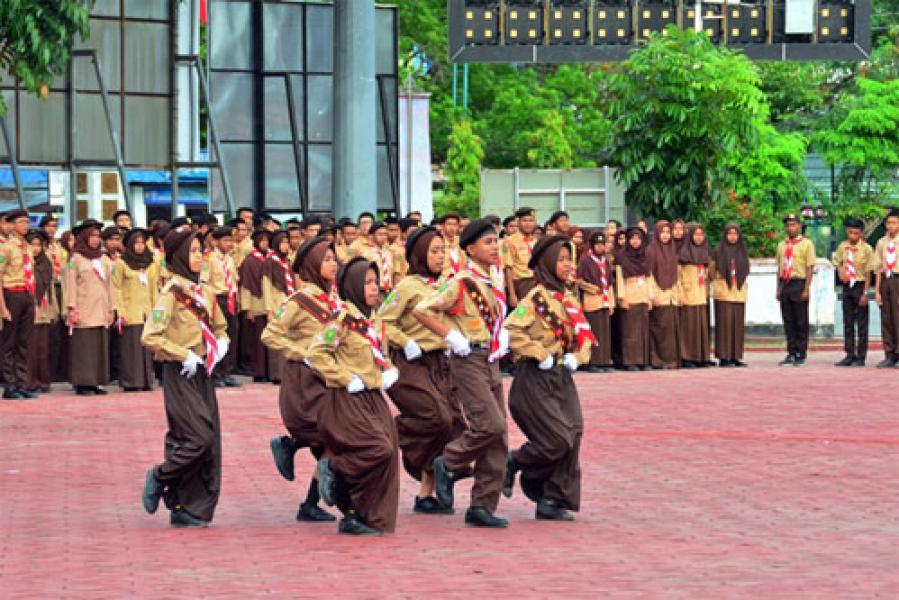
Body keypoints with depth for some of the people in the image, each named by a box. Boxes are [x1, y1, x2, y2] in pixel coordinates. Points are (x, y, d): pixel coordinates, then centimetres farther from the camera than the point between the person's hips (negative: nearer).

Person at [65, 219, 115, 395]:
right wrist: (72, 308, -11)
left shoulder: (104, 259, 16)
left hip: (101, 312, 5)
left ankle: (97, 382, 5)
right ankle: (82, 383, -5)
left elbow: (109, 285, 17)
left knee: (101, 346, 1)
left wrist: (111, 309, 11)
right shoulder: (76, 259, 1)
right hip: (84, 312, -5)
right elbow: (71, 285, -3)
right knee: (84, 347, -7)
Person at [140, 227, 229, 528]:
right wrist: (184, 355, -18)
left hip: (202, 373, 7)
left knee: (209, 441, 4)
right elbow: (150, 337, -19)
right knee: (199, 436, -15)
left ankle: (187, 510, 10)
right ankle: (159, 478, 8)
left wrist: (221, 344, 4)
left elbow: (220, 328, 26)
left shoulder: (205, 293, 11)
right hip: (180, 375, -7)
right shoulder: (172, 292, -12)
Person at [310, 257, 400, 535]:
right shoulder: (343, 317, -11)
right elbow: (317, 353, -17)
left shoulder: (374, 321, 13)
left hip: (373, 398, 8)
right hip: (347, 400, -8)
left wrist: (389, 372, 7)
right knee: (379, 450, -21)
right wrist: (347, 379, -17)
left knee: (388, 455, 2)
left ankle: (357, 517, 12)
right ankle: (333, 468, 3)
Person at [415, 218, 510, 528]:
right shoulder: (460, 284, -12)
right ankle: (448, 464, 7)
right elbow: (421, 310, -17)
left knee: (498, 439, 4)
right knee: (490, 425, -18)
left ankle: (483, 506, 8)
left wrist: (502, 335, 12)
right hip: (469, 362, -8)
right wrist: (452, 336, -17)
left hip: (492, 363, 8)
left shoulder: (493, 285, 13)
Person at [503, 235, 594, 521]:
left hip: (562, 378, 7)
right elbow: (512, 330, -23)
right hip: (536, 379, -7)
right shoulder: (536, 298, -12)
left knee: (572, 437, -1)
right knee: (557, 440, -12)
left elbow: (583, 336, 21)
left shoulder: (569, 298, 12)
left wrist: (578, 356, 2)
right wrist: (540, 355, -20)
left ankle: (552, 501, 7)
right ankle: (512, 463, 13)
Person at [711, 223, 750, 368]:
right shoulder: (719, 251, 0)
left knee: (737, 324, 2)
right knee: (724, 323, -7)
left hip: (739, 291, 4)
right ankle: (723, 357, -6)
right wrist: (717, 282, 6)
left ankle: (735, 356, 6)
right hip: (723, 292, -4)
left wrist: (741, 283, 11)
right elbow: (711, 270, 5)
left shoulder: (743, 251, 11)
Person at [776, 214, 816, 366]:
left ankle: (801, 354, 3)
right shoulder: (782, 245, 14)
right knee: (788, 322, 6)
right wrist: (778, 289, 11)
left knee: (801, 322, -1)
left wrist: (806, 289, -14)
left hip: (799, 284, -5)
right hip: (785, 285, 5)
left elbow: (810, 268, -7)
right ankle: (791, 353, 12)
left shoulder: (806, 244, -3)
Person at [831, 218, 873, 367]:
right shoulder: (842, 247, 4)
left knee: (861, 323, -1)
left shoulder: (866, 249, -10)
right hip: (847, 286, 5)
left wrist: (865, 293, -13)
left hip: (860, 286, -5)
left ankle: (861, 357, 3)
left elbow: (868, 273, -10)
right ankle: (850, 355, 14)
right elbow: (837, 262, 20)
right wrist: (840, 271, -3)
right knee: (848, 322, 9)